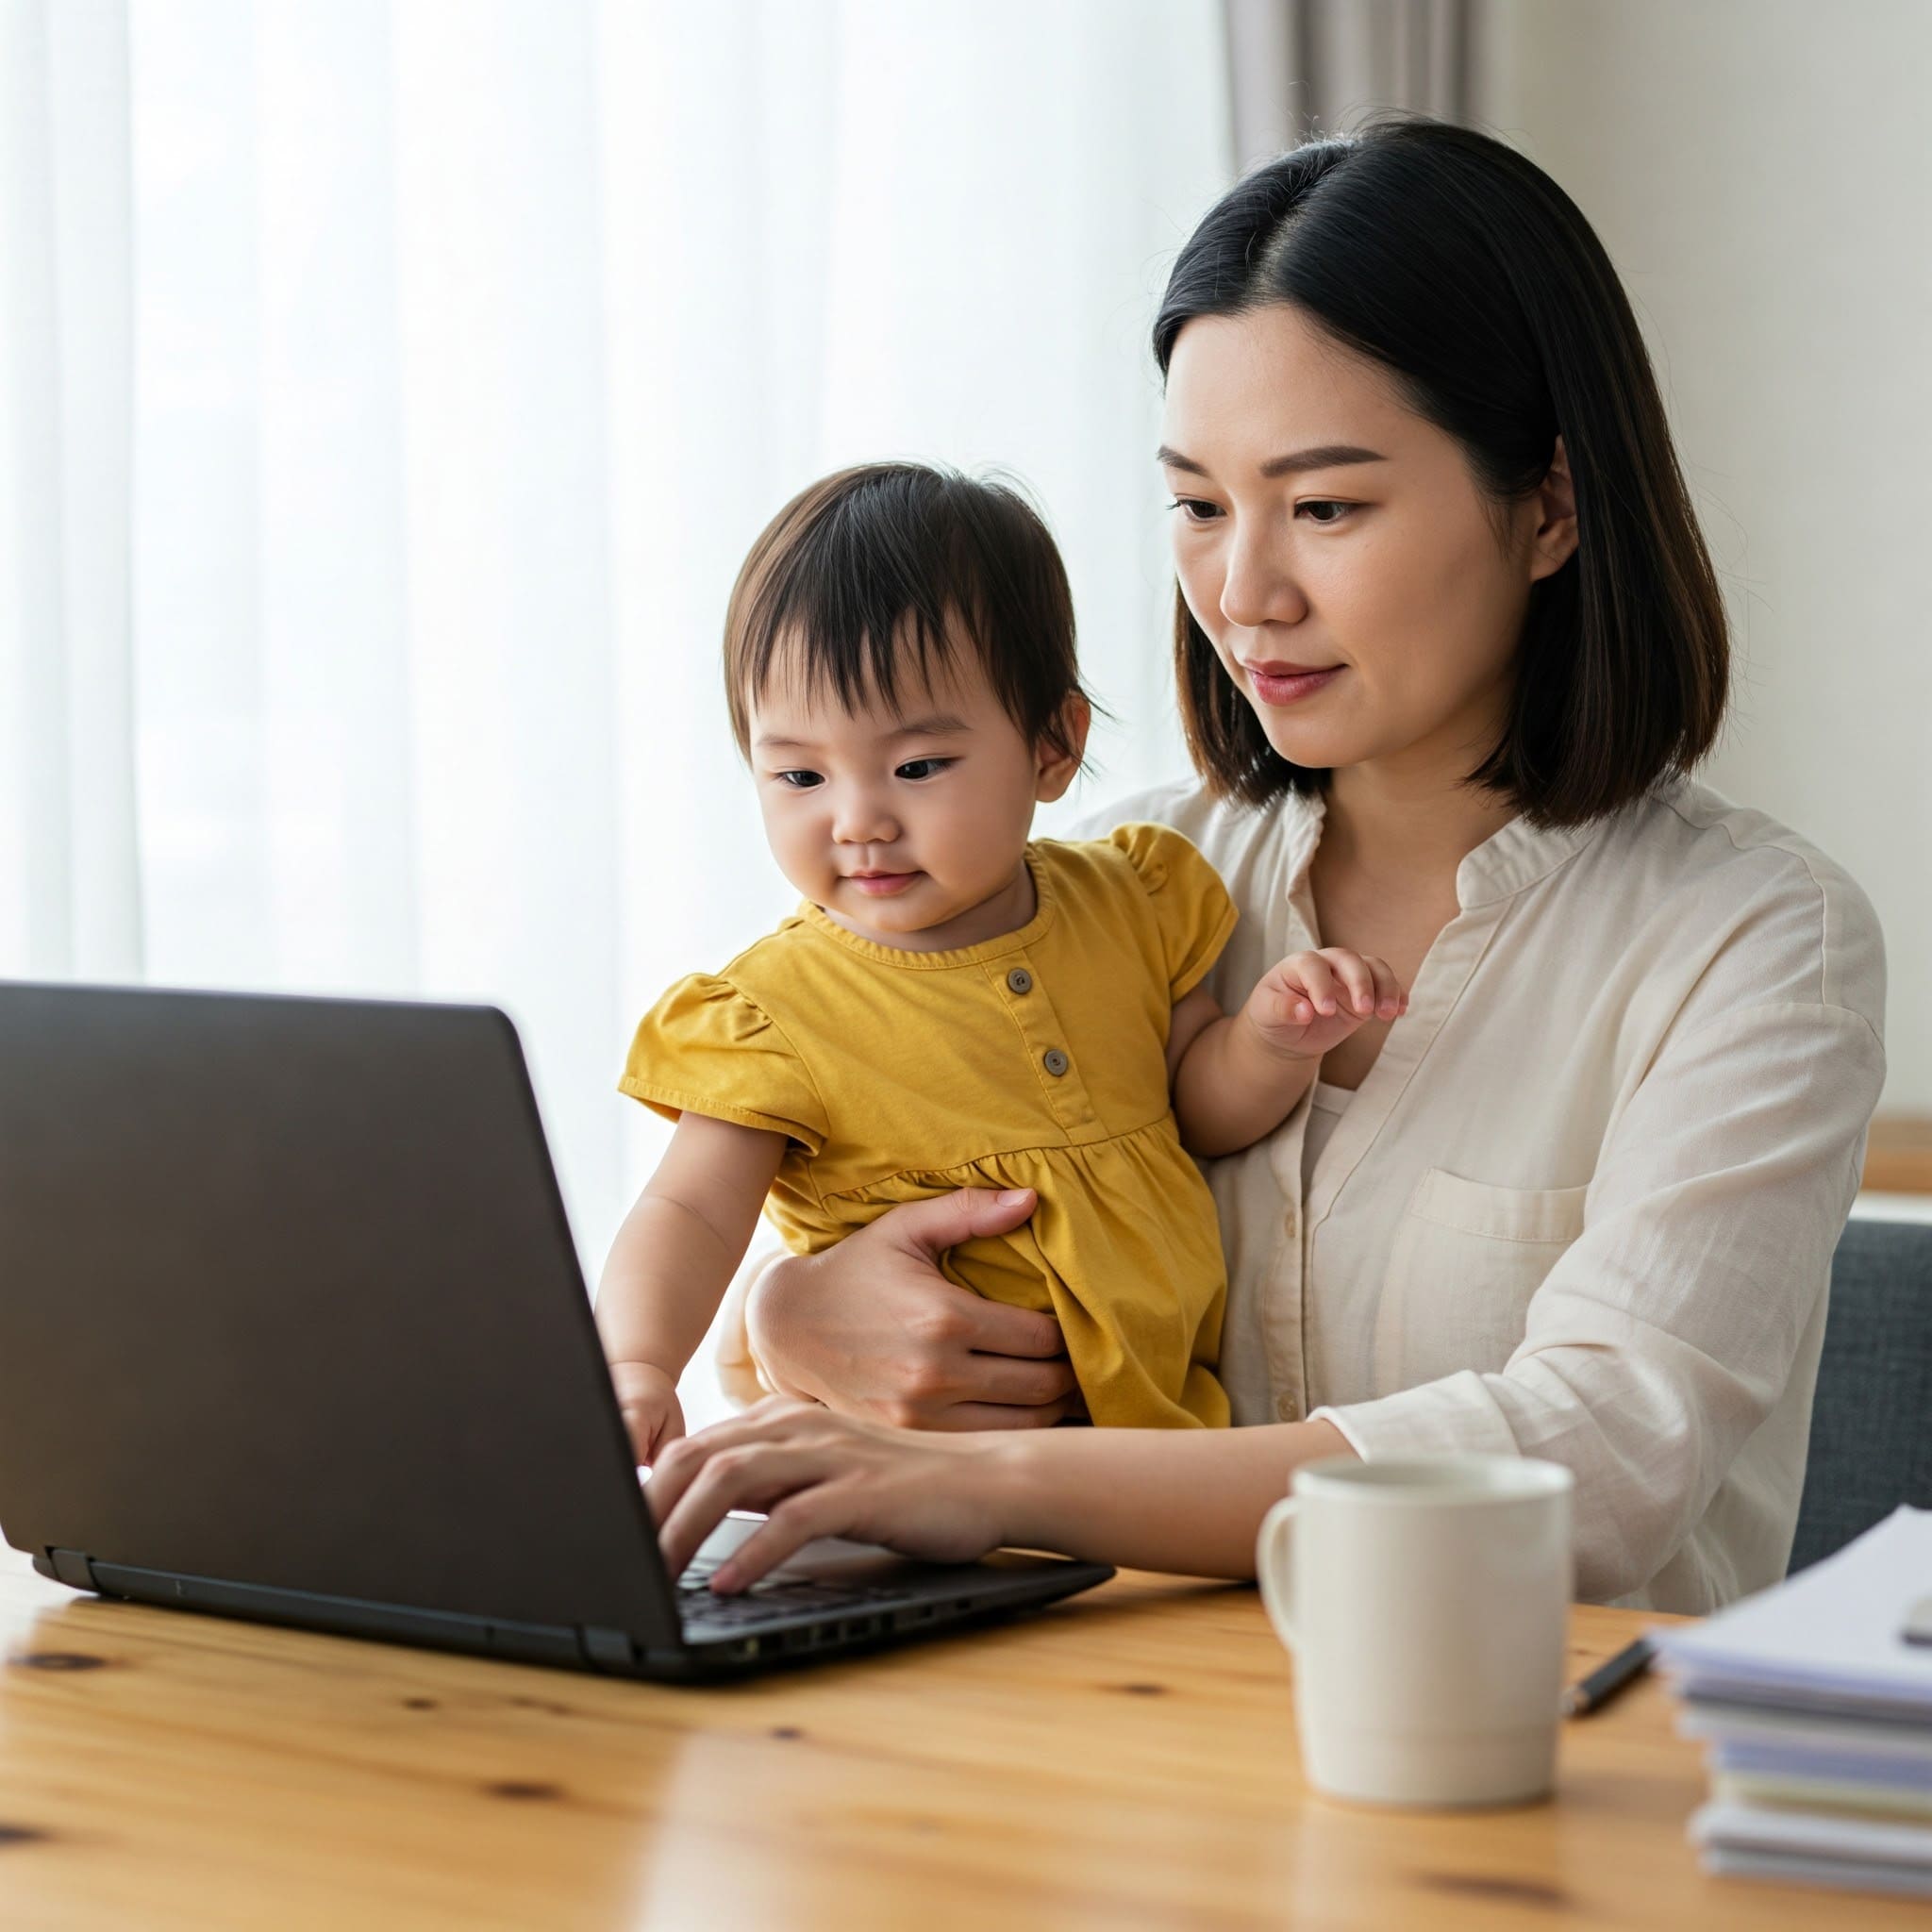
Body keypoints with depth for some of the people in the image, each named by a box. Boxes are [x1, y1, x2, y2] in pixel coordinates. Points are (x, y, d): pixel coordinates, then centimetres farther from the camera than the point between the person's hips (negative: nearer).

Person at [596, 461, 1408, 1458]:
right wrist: (637, 1369, -29)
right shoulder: (774, 1012, -5)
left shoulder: (1126, 904, 7)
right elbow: (688, 1215, -10)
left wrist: (1271, 1040, -3)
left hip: (1169, 1415, 3)